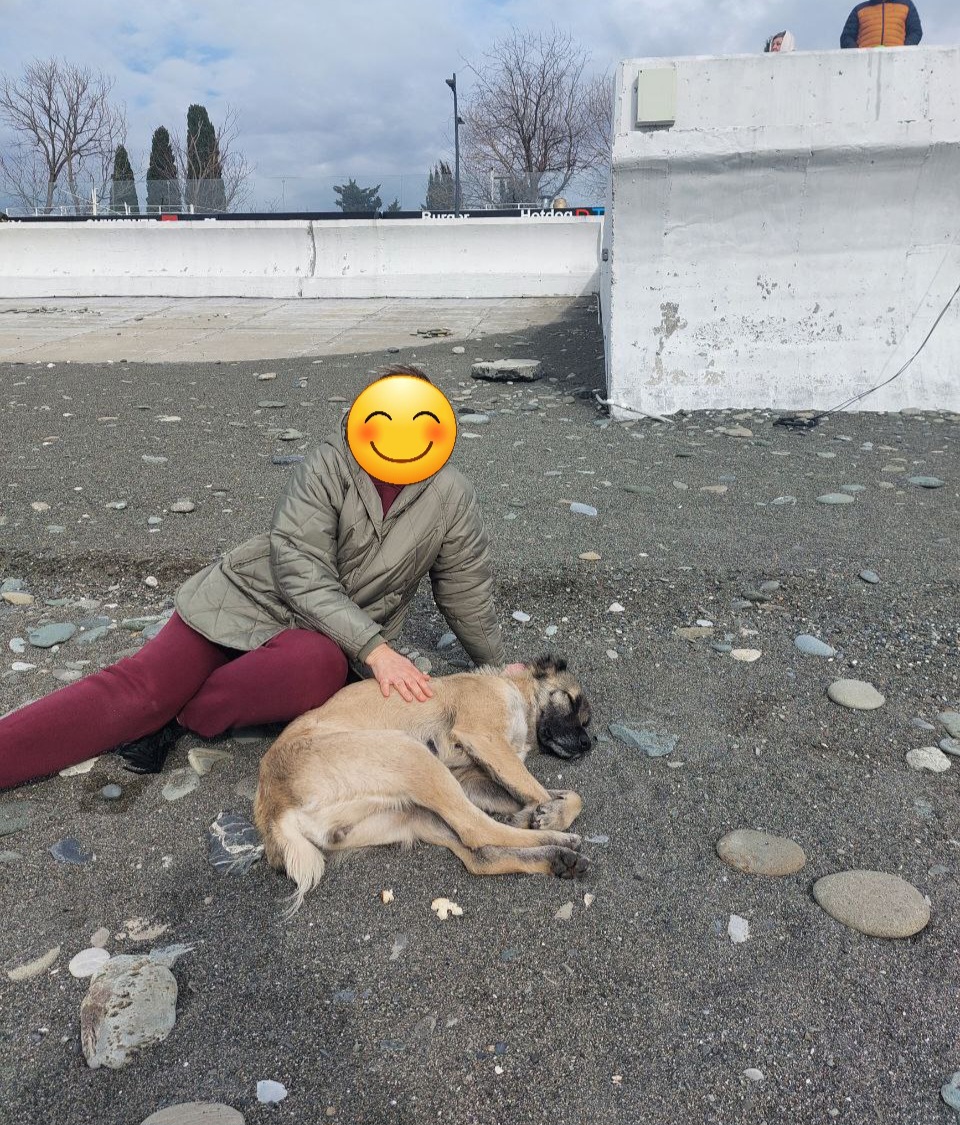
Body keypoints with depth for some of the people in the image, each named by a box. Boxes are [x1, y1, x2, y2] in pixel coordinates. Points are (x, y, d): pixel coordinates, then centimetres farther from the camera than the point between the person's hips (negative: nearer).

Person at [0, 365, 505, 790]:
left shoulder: (452, 498, -6)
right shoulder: (330, 463, -12)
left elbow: (469, 600, 7)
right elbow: (299, 570, -19)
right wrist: (374, 648, -28)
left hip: (328, 638, 1)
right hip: (254, 596, 0)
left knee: (320, 666, -36)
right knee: (140, 686, -18)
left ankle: (179, 717, -17)